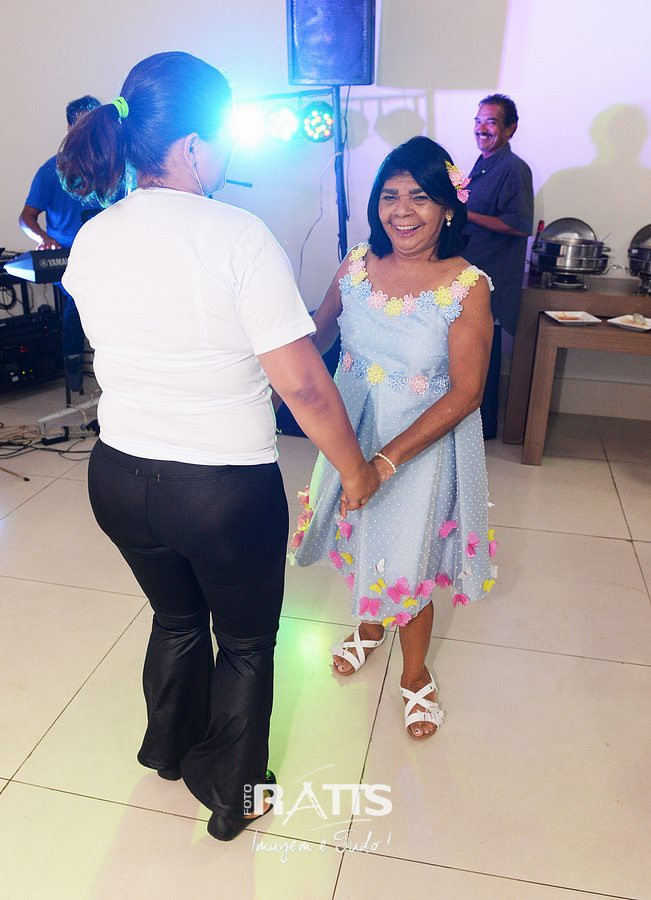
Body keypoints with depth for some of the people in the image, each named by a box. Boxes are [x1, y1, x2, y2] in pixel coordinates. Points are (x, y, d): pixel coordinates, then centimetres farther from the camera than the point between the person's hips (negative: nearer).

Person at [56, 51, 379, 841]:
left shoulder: (90, 240, -1)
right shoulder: (237, 235, -19)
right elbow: (303, 385, -19)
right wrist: (355, 470, -7)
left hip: (117, 476, 6)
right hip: (226, 487, -5)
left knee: (176, 618, 30)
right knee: (246, 641, 21)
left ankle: (171, 748, 55)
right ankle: (232, 796, 42)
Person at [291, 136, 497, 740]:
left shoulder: (467, 287, -17)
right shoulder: (357, 265, -6)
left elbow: (466, 393, -19)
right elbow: (317, 337, 7)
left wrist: (391, 456, -25)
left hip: (426, 441, -4)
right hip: (352, 430, 4)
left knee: (409, 555, 8)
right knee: (359, 537, 20)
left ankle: (415, 673, 38)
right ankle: (370, 626, 52)